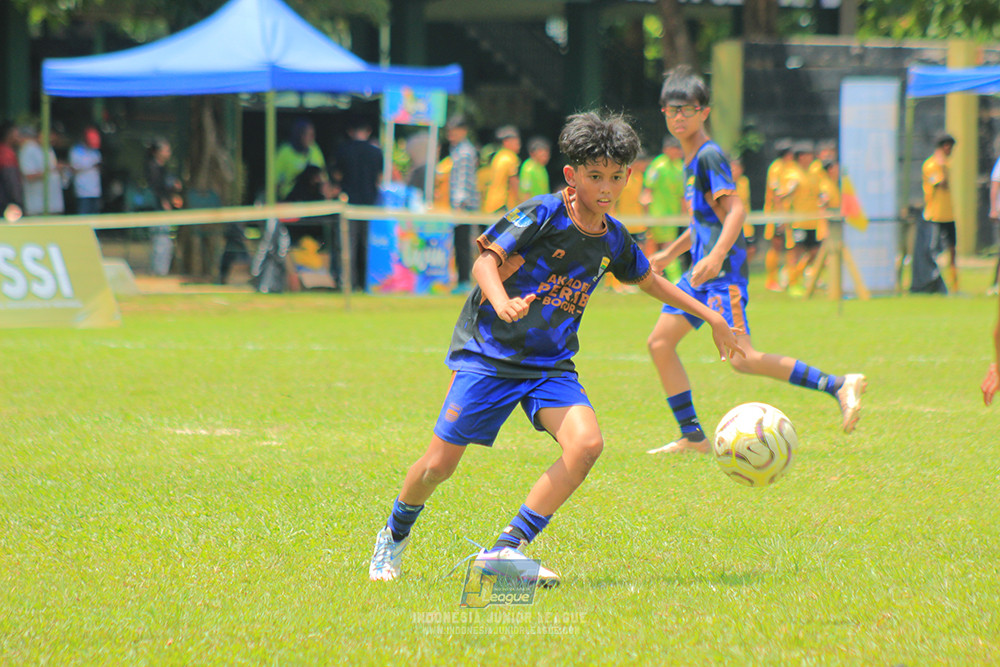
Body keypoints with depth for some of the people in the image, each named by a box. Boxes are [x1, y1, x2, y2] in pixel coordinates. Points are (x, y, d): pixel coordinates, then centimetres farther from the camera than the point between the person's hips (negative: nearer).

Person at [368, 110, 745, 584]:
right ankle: (395, 536, 27)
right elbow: (485, 260, -22)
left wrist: (710, 317, 24)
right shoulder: (542, 215, -14)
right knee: (439, 464, -5)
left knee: (586, 443, -21)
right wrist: (502, 301, -43)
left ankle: (506, 549, -16)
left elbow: (649, 281, 24)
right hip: (489, 353, -5)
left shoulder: (613, 239, 5)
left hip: (551, 366, 5)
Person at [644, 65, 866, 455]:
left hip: (724, 272, -10)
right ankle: (692, 436, 11)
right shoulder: (691, 160, 18)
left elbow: (735, 210, -21)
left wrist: (716, 256, -33)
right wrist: (670, 253, 37)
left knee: (742, 358, -19)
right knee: (660, 342, 7)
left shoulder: (710, 156, -11)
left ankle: (839, 386, -18)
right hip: (701, 270, 10)